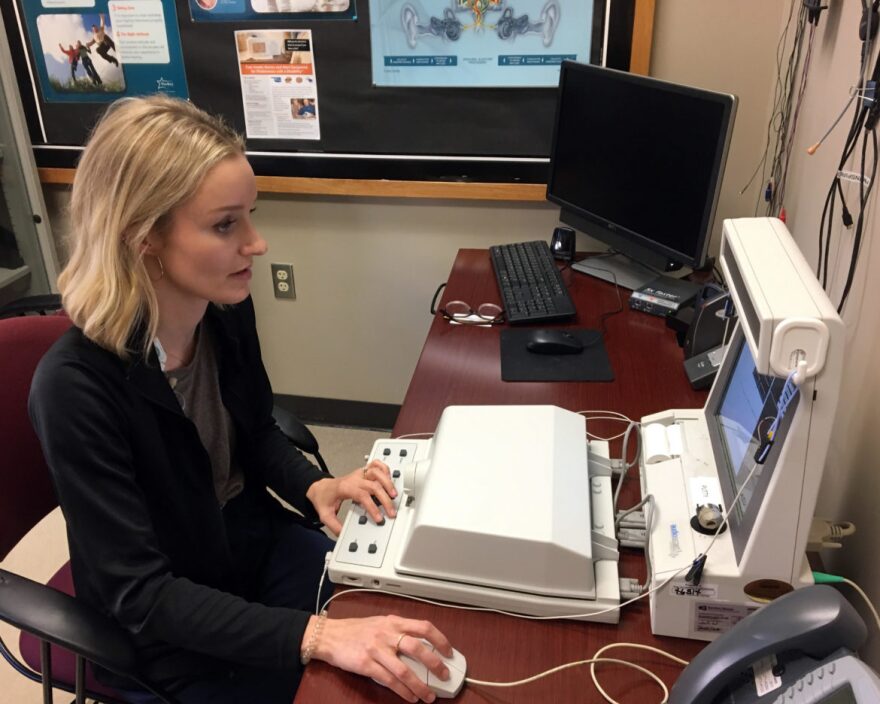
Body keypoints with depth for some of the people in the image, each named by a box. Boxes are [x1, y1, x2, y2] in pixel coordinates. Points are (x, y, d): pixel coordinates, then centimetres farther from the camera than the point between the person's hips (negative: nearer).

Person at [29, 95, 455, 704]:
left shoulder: (229, 309, -11)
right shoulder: (75, 386, -29)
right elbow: (141, 592, -27)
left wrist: (315, 486, -12)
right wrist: (316, 635, -37)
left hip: (258, 543, 5)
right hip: (165, 630, -5)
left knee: (418, 620, -1)